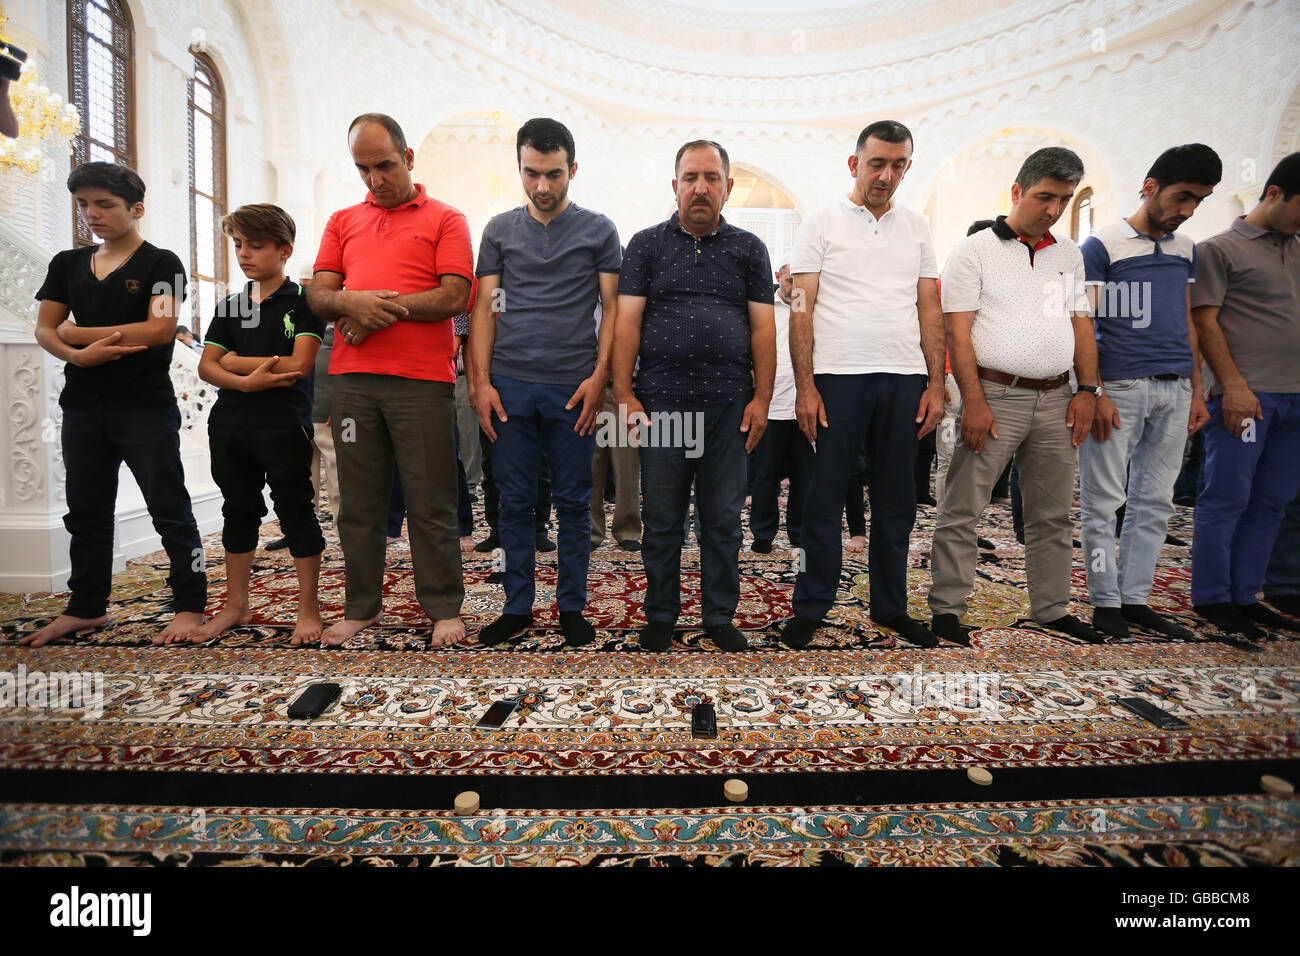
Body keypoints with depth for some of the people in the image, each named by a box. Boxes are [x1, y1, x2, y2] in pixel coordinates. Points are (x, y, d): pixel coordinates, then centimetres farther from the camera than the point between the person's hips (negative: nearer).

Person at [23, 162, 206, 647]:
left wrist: (78, 332, -7)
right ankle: (86, 608, 26)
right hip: (83, 406, 6)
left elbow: (161, 328, -15)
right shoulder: (67, 264, 15)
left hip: (147, 407, -6)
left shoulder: (161, 264, -2)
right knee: (86, 512, 13)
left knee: (169, 510, -2)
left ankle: (190, 607, 6)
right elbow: (44, 330, 9)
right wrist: (79, 354, -14)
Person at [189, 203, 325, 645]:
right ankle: (236, 607, 28)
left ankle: (309, 609, 11)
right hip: (230, 425, 6)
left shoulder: (303, 302, -3)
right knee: (238, 513, 14)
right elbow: (206, 366, 6)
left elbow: (297, 364, -15)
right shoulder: (230, 306, 14)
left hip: (284, 426, -6)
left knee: (296, 513, -1)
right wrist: (247, 381, -14)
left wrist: (235, 361, -5)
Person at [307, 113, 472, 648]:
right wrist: (349, 303, -10)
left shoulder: (445, 219, 8)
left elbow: (455, 297, -5)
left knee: (430, 504, -1)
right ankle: (362, 608, 20)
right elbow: (317, 295, 13)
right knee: (358, 503, 8)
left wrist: (378, 308, -8)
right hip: (352, 379, 4)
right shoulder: (343, 222, 22)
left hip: (422, 380, -4)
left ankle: (444, 610, 11)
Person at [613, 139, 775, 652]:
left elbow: (763, 326, 8)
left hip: (729, 403, 1)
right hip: (661, 401, -1)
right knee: (661, 519, 5)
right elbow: (626, 321, 3)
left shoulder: (748, 248, 13)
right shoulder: (647, 244, 10)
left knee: (724, 519, 7)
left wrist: (762, 398, -1)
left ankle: (720, 617, 21)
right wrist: (623, 394, -6)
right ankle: (660, 617, 20)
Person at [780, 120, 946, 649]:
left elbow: (930, 310, 13)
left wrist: (936, 384, 5)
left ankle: (891, 608, 23)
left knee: (896, 501, 10)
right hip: (837, 376, -4)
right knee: (824, 498, 0)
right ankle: (810, 608, 14)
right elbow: (801, 310, -2)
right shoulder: (822, 222, 4)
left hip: (905, 379, 4)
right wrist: (805, 387, -10)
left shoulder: (916, 227, 15)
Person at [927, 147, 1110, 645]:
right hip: (995, 396, -6)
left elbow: (1081, 323, 18)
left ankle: (1052, 609, 25)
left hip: (1056, 400, 6)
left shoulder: (1069, 254, 17)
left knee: (1053, 514, 12)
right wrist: (973, 401, -16)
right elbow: (957, 330, -9)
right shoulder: (974, 250, -1)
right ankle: (947, 609, 5)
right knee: (962, 510, -5)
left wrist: (1087, 390, 6)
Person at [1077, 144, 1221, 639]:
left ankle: (1135, 598, 18)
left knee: (1155, 502, 8)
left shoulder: (1186, 250, 18)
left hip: (1174, 391, 6)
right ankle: (1105, 602, 9)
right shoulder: (1102, 245, -1)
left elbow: (1187, 324, 21)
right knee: (1103, 502, -2)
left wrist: (1196, 390, 15)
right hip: (1119, 388, -6)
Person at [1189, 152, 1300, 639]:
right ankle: (1211, 599, 7)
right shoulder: (1220, 249, -1)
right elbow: (1205, 323, -8)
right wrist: (1234, 385, -15)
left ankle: (1244, 596, 18)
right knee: (1227, 499, -3)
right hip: (1245, 394, -7)